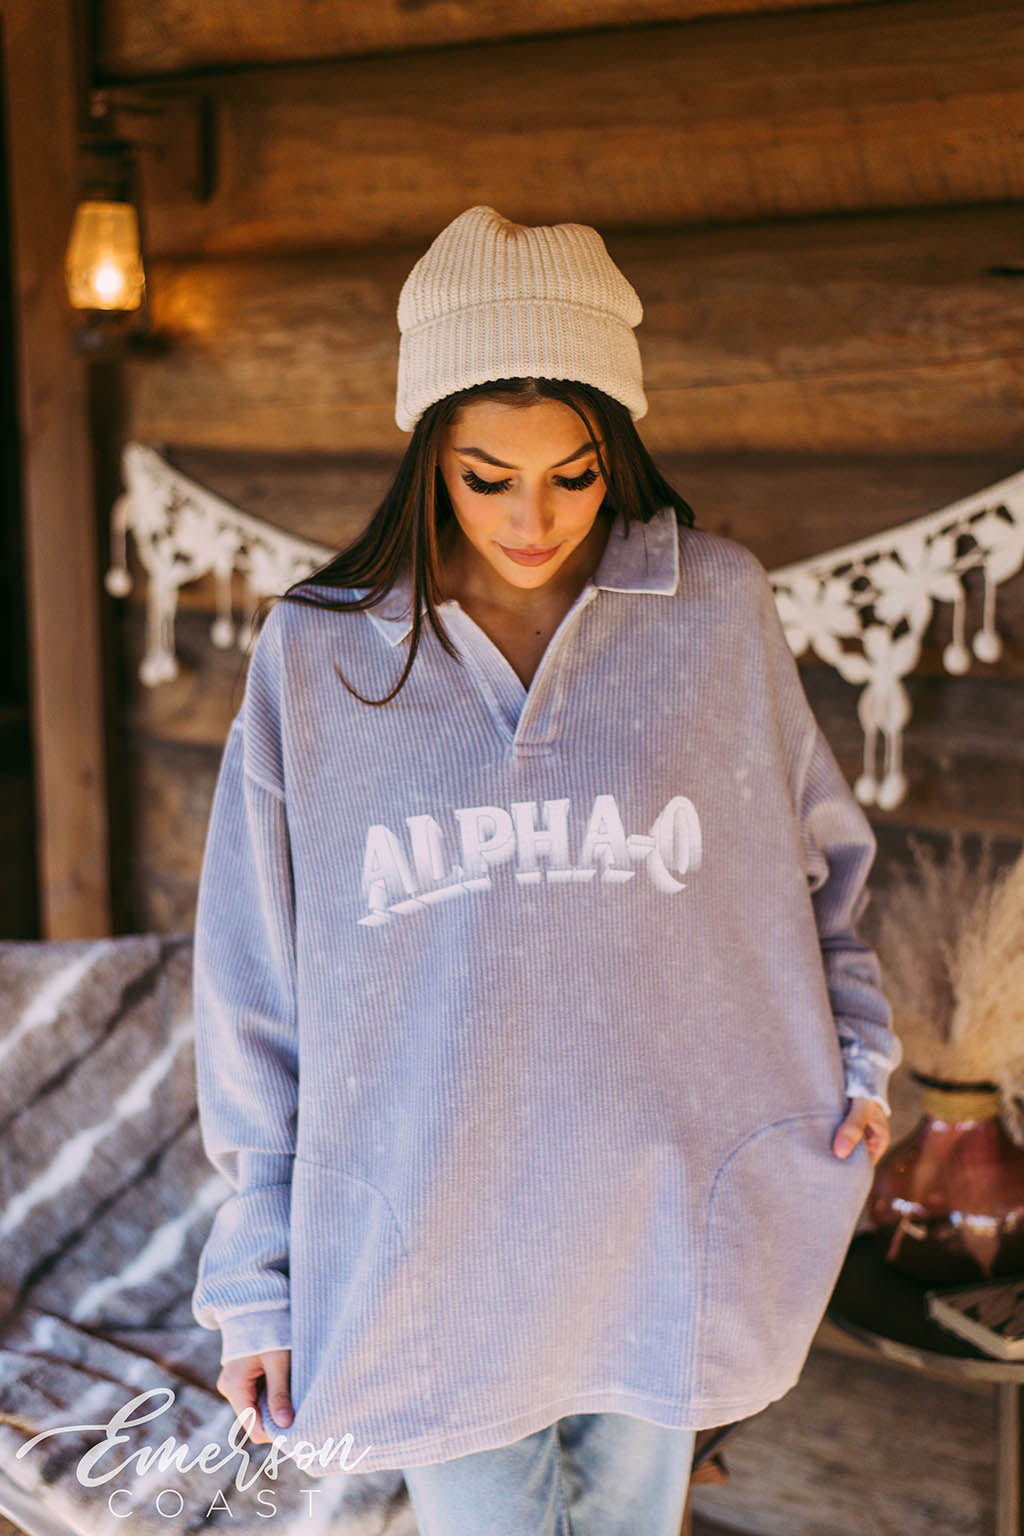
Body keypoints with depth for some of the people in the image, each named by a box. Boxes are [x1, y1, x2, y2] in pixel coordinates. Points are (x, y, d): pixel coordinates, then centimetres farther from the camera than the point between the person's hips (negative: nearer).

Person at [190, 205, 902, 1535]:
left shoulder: (718, 607, -3)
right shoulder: (316, 656, -5)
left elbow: (813, 847, 14)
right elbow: (257, 996, 0)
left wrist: (852, 1051, 3)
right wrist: (257, 1274, 1)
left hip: (663, 1240, 1)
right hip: (429, 1260, -1)